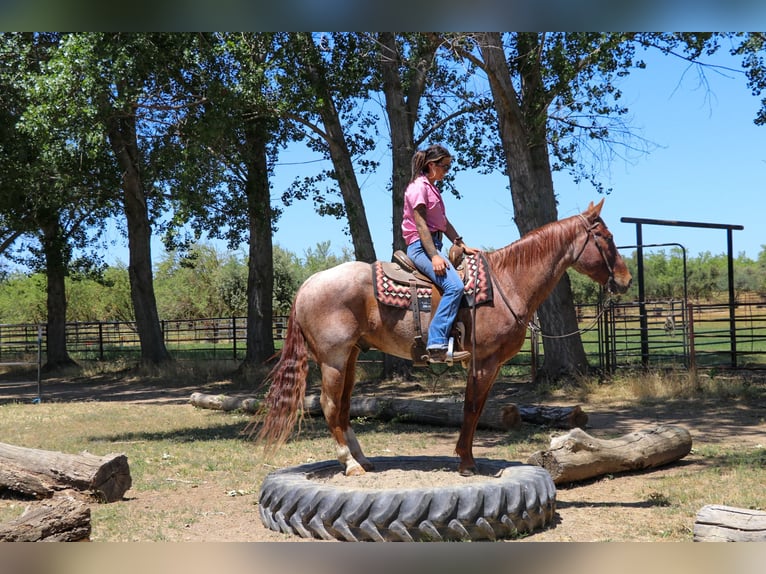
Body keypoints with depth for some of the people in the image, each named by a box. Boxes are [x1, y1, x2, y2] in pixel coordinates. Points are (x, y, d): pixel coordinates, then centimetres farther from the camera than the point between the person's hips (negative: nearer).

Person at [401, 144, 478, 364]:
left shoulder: (431, 188, 21)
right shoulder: (418, 186, -8)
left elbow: (444, 222, 22)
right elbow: (420, 224, -16)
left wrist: (463, 246, 14)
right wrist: (434, 256, -24)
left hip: (433, 244, 11)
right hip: (421, 245, -11)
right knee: (454, 286, -28)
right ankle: (437, 346, -33)